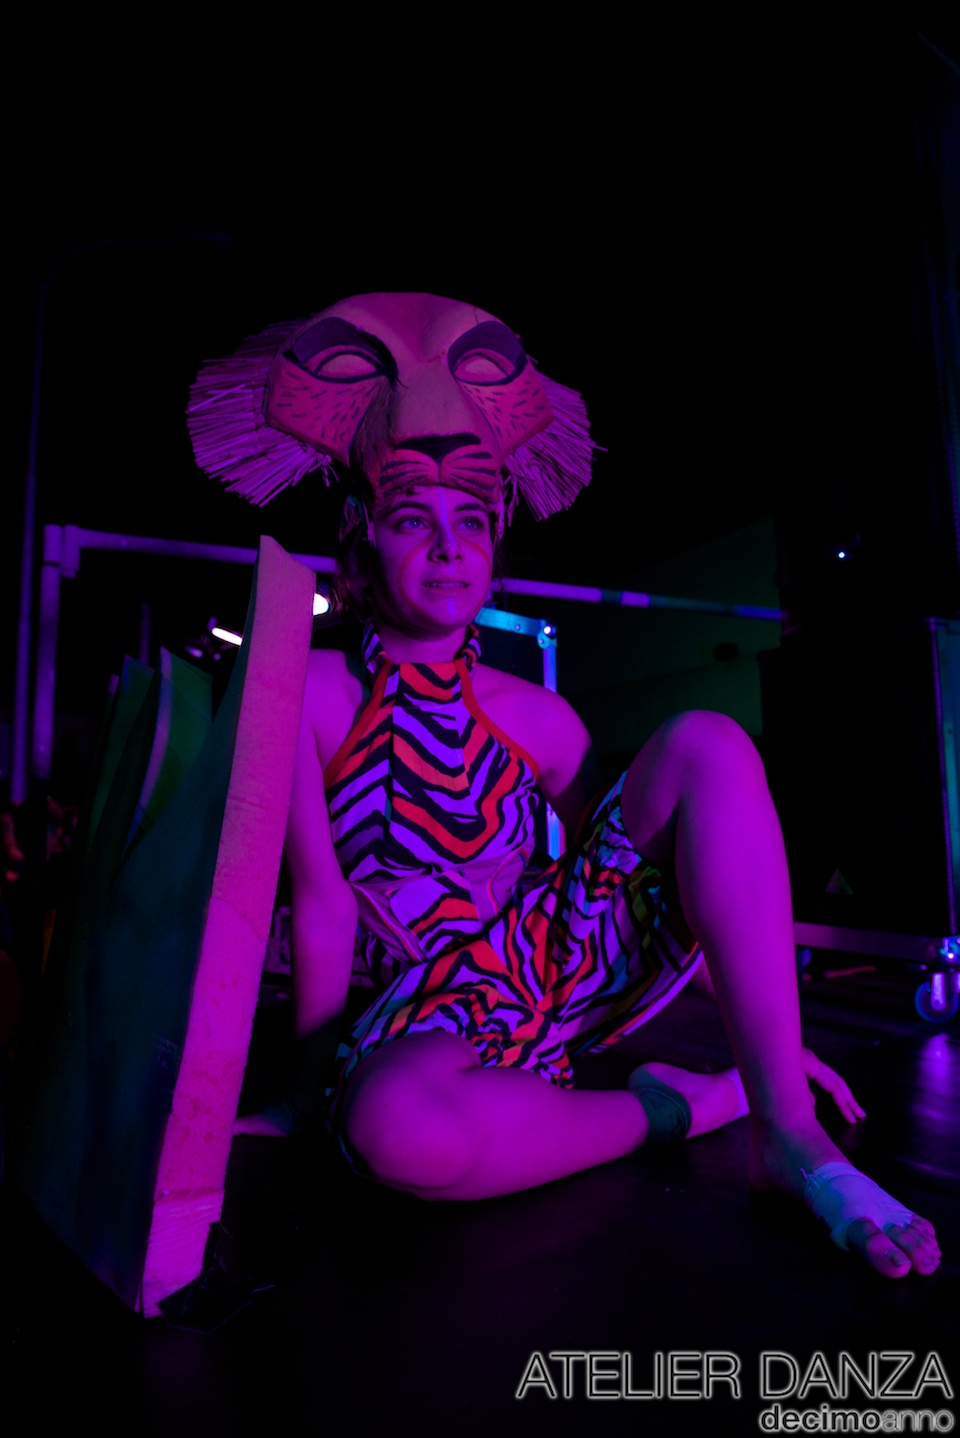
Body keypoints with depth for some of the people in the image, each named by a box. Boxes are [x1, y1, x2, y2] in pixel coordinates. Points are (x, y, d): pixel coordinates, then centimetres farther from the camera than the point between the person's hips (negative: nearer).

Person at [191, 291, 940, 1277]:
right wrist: (314, 1091, -4)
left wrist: (767, 1033, 11)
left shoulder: (536, 716, 3)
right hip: (429, 1014, -3)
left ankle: (790, 1135, -20)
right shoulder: (311, 694, -8)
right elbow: (323, 908, -10)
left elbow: (619, 858, 9)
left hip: (556, 961, 4)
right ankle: (693, 1102, -11)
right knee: (397, 1125, -42)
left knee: (705, 744, -15)